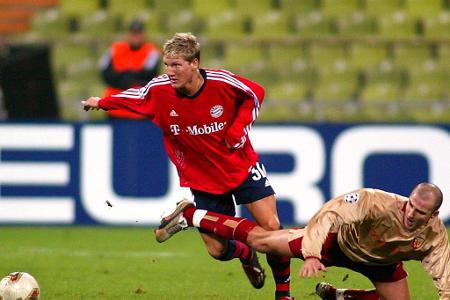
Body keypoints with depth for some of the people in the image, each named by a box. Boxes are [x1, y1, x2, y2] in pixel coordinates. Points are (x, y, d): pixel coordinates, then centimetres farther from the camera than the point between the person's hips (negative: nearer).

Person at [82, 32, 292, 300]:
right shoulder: (160, 90, -16)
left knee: (271, 227, -9)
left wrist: (240, 127, -11)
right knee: (217, 249, -1)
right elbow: (132, 98, 6)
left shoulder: (221, 82, -20)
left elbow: (255, 94, -1)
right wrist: (102, 103, 1)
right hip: (203, 180, 1)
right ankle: (246, 255, 37)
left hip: (242, 167, -1)